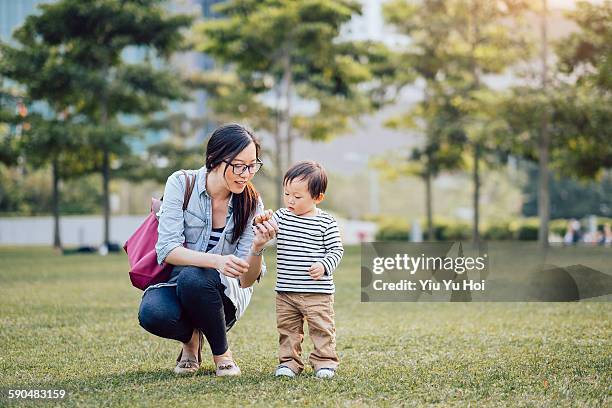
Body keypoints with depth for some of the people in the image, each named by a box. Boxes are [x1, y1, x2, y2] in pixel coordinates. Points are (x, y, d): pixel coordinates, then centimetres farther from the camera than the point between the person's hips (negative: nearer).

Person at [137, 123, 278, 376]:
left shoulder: (251, 203, -8)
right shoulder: (181, 184, -13)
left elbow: (246, 280, -13)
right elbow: (167, 250, -22)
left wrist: (257, 247, -34)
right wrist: (216, 261, -38)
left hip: (222, 294, 0)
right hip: (173, 282, 0)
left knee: (192, 278, -35)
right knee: (152, 314, -35)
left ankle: (221, 353, -10)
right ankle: (191, 337, 1)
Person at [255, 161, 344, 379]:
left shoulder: (326, 222, -5)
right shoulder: (281, 217, 5)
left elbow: (336, 250, -3)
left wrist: (324, 266, -20)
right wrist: (262, 221, -25)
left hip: (317, 291, -4)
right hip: (285, 291, 4)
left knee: (321, 328, 2)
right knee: (287, 328, 10)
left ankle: (325, 361, 13)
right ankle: (289, 362, 19)